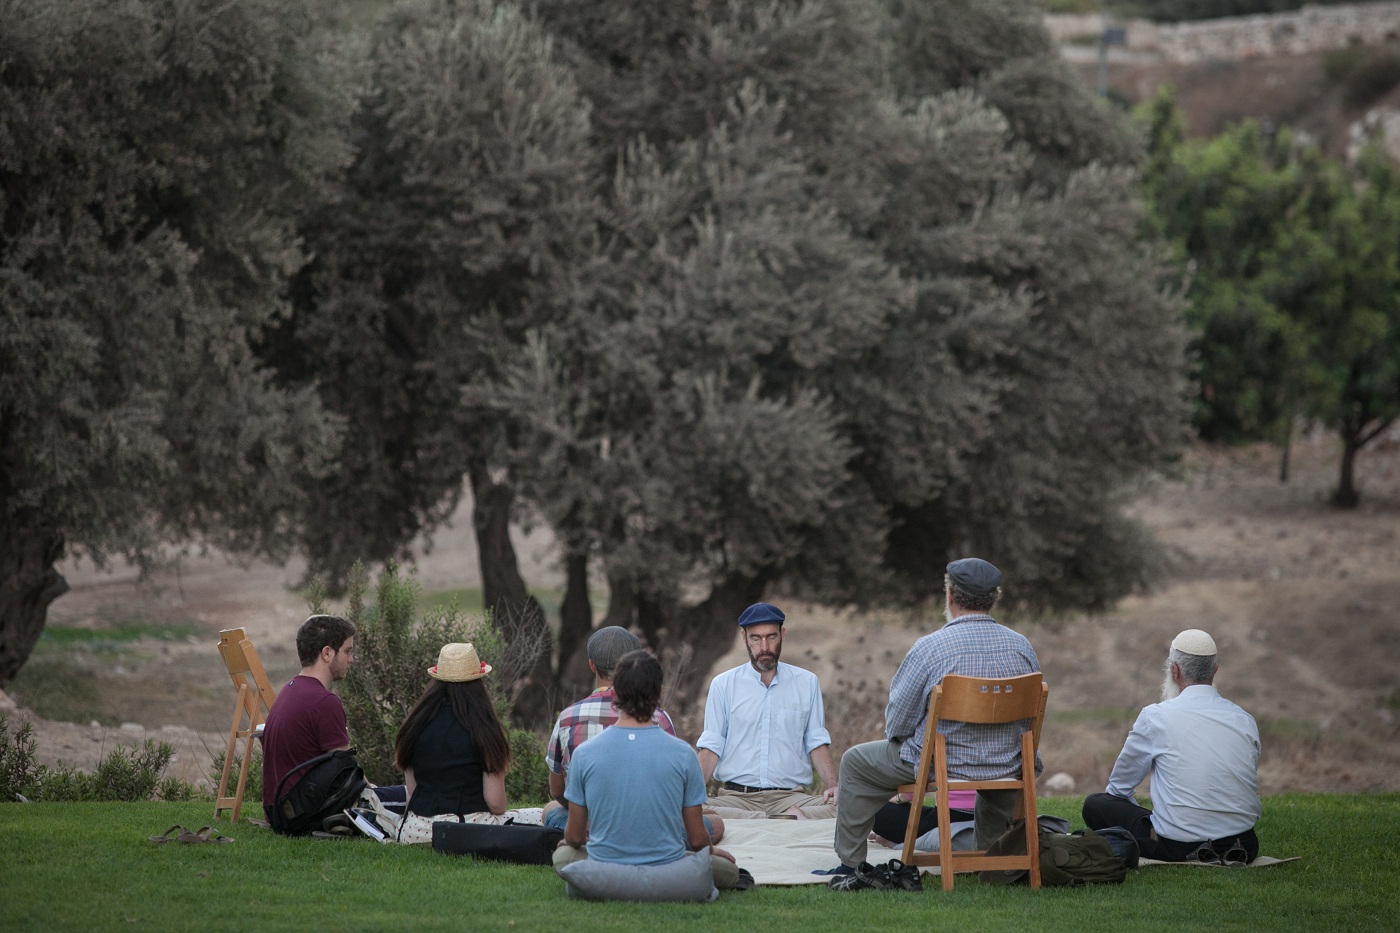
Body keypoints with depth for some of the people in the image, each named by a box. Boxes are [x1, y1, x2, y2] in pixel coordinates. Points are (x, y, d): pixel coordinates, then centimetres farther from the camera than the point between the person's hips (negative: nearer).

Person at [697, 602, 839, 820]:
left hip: (791, 795, 0)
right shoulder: (723, 685, 10)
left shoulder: (807, 683, 13)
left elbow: (817, 742, 12)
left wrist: (831, 785, -6)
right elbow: (711, 746, 6)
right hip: (735, 796, 0)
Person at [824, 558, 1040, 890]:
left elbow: (896, 725, -11)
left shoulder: (929, 647, -19)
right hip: (1007, 768, 4)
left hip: (940, 763, -4)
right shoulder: (1022, 646, -5)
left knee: (855, 763, 20)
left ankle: (850, 867, 23)